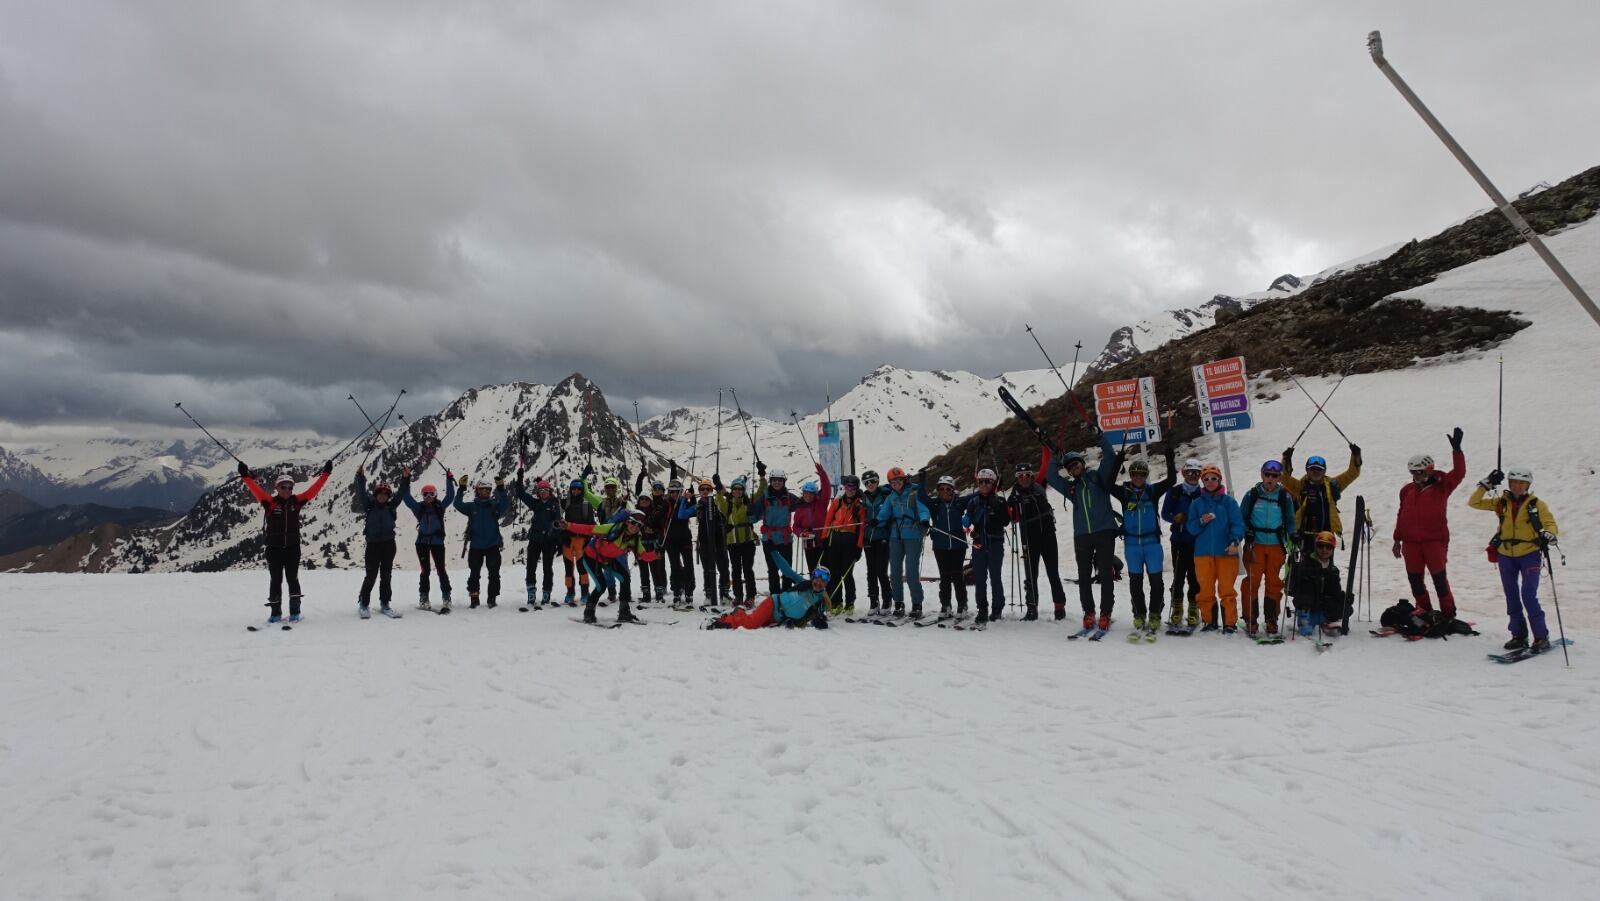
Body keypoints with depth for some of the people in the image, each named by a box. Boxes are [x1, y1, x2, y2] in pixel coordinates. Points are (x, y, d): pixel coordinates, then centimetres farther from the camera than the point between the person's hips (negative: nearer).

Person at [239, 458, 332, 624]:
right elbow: (256, 490, -15)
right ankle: (275, 612, 14)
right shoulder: (270, 502, -3)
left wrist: (325, 473, -5)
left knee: (292, 579, 4)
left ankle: (295, 612, 12)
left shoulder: (296, 501, 2)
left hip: (292, 548, 1)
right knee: (275, 580, 6)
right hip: (274, 548, -1)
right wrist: (246, 476, -27)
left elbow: (313, 490, -1)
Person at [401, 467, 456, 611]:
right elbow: (406, 496, 5)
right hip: (422, 542, 1)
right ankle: (423, 598, 11)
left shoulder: (440, 506, 4)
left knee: (441, 569, 1)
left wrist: (450, 480, -7)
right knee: (425, 570, 3)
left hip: (437, 541, -1)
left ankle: (446, 597, 9)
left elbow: (450, 496, -2)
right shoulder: (419, 507, 6)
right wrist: (405, 480, -2)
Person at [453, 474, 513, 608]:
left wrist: (501, 489, -27)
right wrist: (462, 489, -23)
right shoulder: (471, 506, 3)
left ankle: (492, 598, 8)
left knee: (494, 574, 1)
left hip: (493, 545, 0)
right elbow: (458, 505, -12)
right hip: (475, 546, 0)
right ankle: (474, 598, 17)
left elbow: (506, 505, -15)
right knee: (474, 573, 7)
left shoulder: (495, 505, 3)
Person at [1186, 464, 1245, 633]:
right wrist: (1201, 522, -12)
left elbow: (1237, 523, -4)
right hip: (1203, 552, 2)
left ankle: (1230, 623, 4)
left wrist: (1235, 541, -20)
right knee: (1205, 589, 4)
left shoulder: (1228, 501, 4)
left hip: (1226, 551, -2)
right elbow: (1191, 528, 8)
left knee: (1226, 588, -4)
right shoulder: (1197, 503, 11)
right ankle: (1209, 621, 15)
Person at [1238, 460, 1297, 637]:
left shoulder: (1285, 497, 4)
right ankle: (1250, 620, 2)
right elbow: (1242, 517, 6)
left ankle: (1272, 620, 13)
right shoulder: (1252, 494, 1)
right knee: (1253, 581, -4)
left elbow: (1290, 521, 11)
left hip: (1276, 545, 1)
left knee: (1274, 582, 5)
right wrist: (1247, 532, -9)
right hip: (1255, 544, -1)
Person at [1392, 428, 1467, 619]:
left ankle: (1448, 615, 10)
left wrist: (1456, 449, -23)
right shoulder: (1407, 490, 10)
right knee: (1414, 579, 8)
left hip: (1435, 541, -4)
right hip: (1411, 542, 4)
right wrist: (1397, 539, 15)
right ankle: (1425, 612, 22)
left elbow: (1459, 473, -15)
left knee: (1439, 578, -1)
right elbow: (1402, 516, 15)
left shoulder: (1441, 486, 0)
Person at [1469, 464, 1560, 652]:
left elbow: (1551, 523, -5)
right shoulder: (1501, 502, 4)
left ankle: (1541, 636, -4)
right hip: (1506, 555, 4)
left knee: (1528, 595, -14)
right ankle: (1519, 635, 19)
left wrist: (1549, 534, -27)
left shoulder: (1536, 504, -3)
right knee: (1511, 596, 9)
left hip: (1529, 554, -4)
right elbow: (1474, 503, 4)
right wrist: (1486, 485, -4)